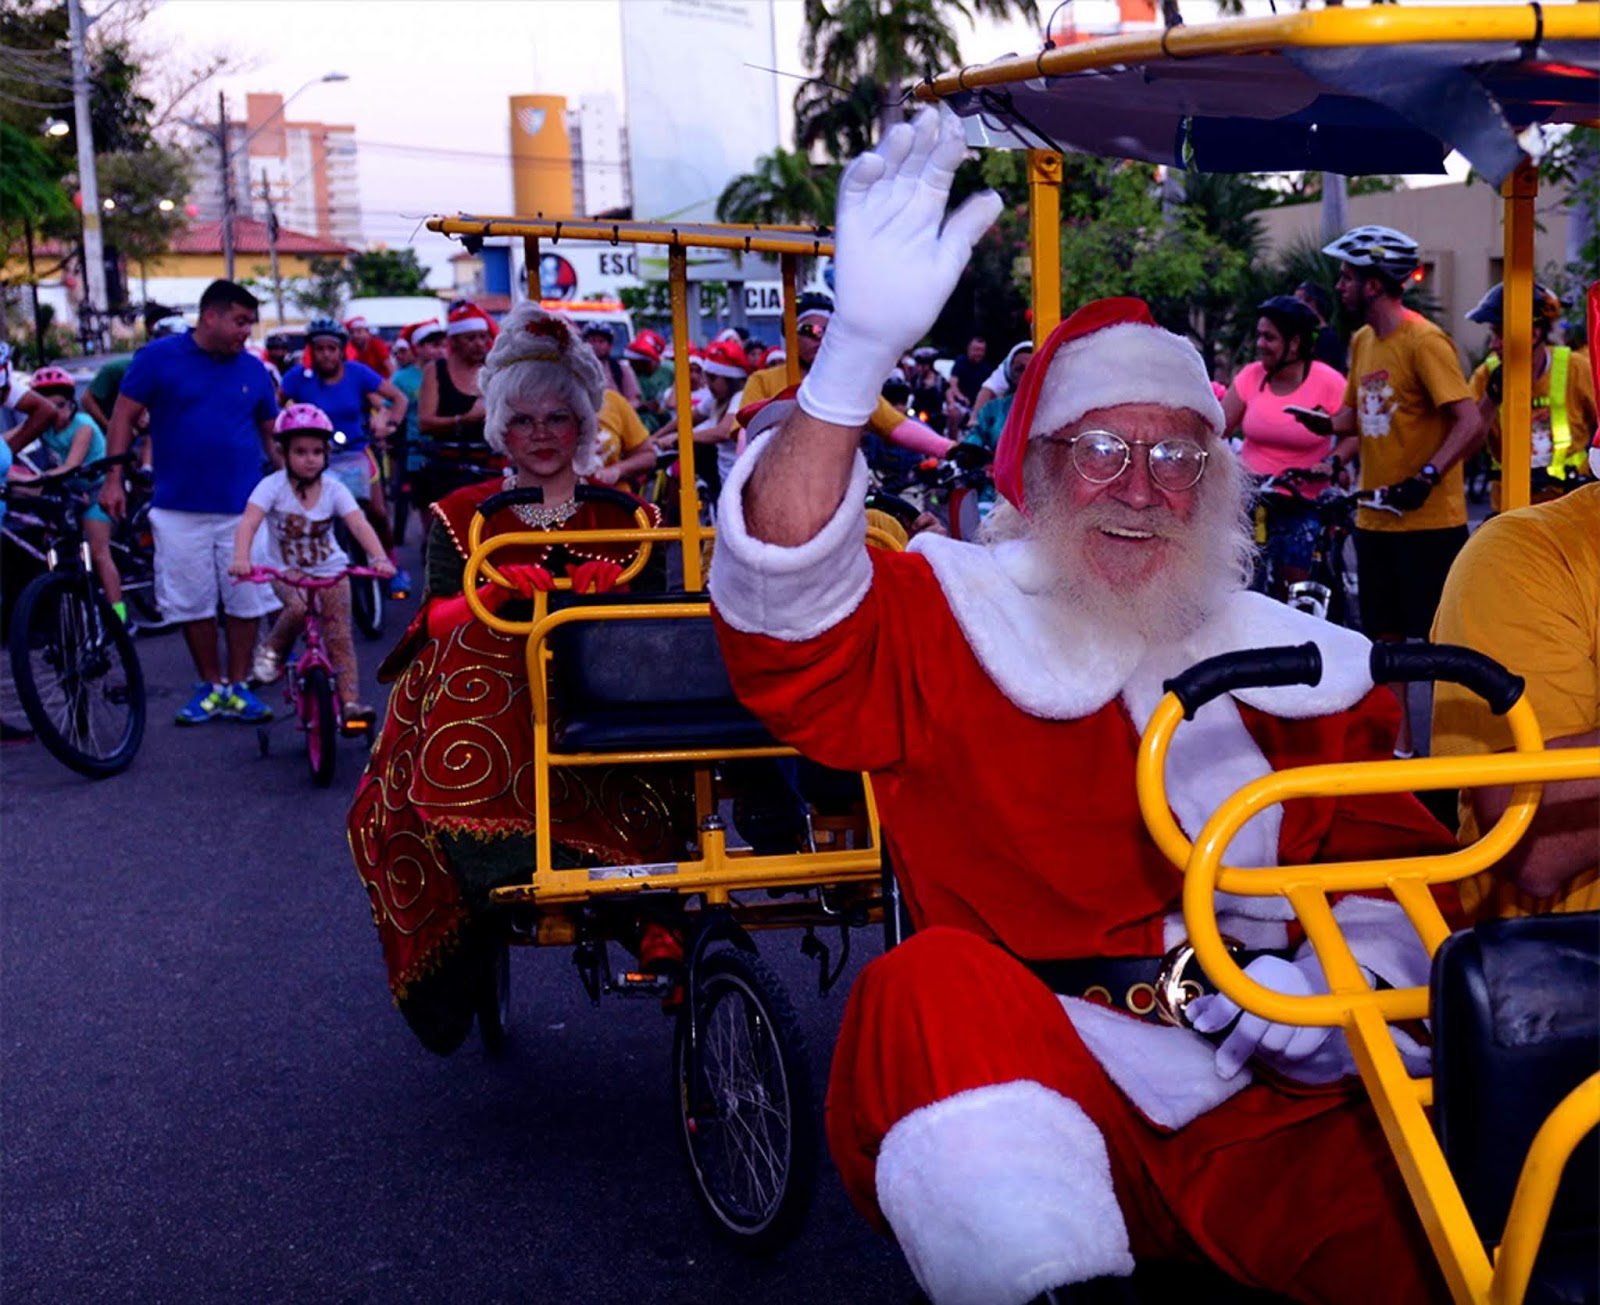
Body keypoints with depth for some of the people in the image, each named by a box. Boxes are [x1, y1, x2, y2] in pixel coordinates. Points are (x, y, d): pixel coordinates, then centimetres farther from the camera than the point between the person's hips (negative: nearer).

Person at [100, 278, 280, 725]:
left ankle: (238, 687, 15)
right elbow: (124, 415, 0)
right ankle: (210, 686, 18)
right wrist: (113, 479, -6)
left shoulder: (253, 369, 7)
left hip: (243, 507, 2)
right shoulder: (159, 357, -1)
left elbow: (271, 433, 14)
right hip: (179, 508, -2)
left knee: (246, 600, 2)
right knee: (192, 603, 4)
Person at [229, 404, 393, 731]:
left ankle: (350, 701, -10)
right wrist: (240, 558, -47)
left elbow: (359, 524, -21)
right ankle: (272, 651, -4)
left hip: (330, 571, 2)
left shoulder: (334, 489, -9)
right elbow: (249, 521, -28)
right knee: (299, 607, -32)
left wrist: (379, 558, -40)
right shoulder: (273, 486, -14)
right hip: (288, 571, -2)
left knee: (339, 634, -11)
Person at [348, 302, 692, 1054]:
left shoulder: (626, 517, 17)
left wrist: (614, 594, -16)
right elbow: (439, 619, 2)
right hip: (485, 712, 0)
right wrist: (497, 596, -18)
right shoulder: (461, 519, 15)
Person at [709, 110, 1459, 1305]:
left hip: (1269, 1097, 1)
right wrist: (861, 348, -27)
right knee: (931, 989, -33)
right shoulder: (952, 619, 4)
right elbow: (784, 601, -15)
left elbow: (1394, 864, 18)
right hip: (1036, 1082, -1)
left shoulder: (1299, 663, 15)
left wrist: (1343, 979, -6)